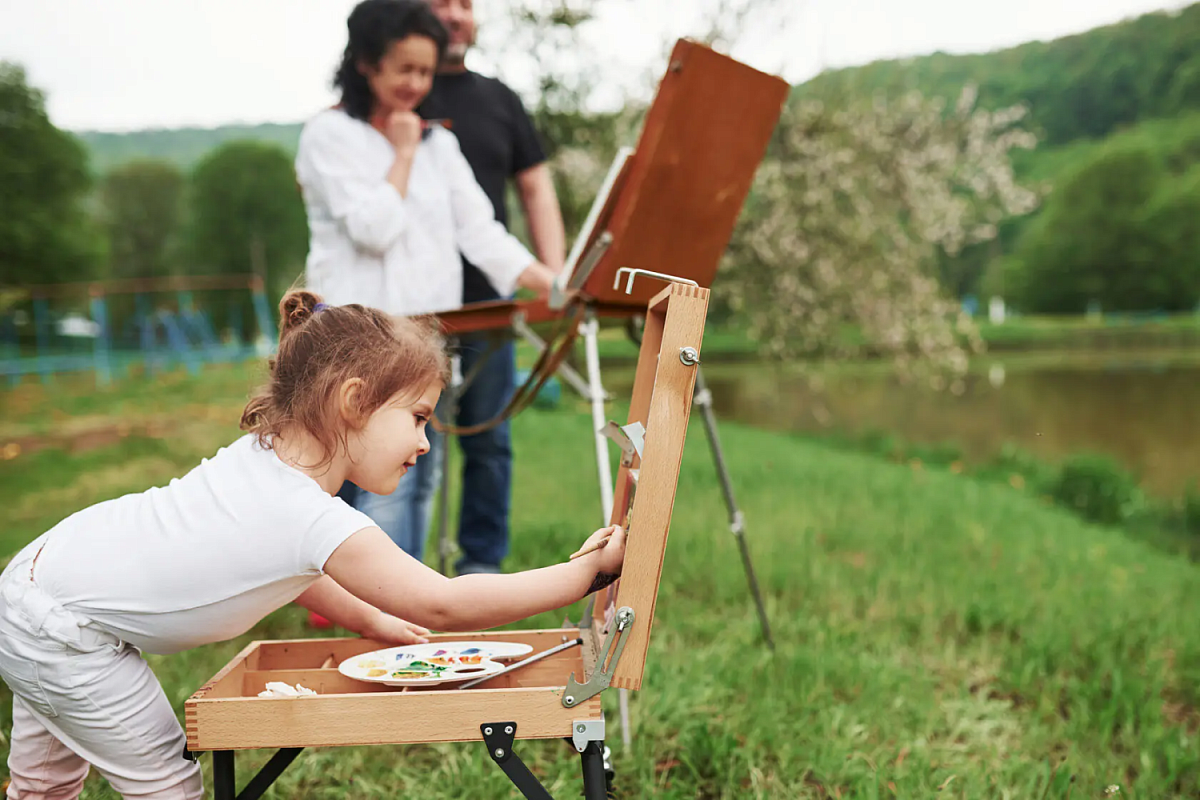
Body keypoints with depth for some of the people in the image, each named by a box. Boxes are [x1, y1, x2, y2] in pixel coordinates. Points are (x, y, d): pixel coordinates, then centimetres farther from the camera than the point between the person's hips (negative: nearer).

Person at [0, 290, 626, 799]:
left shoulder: (260, 454, -5)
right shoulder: (320, 523, -30)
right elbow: (445, 603, -26)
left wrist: (371, 622, 11)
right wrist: (590, 570, -22)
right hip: (64, 633, -9)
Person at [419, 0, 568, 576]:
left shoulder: (500, 101, 16)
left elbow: (535, 189, 16)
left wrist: (553, 278, 5)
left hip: (486, 298, 4)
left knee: (488, 438, 6)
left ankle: (481, 562, 17)